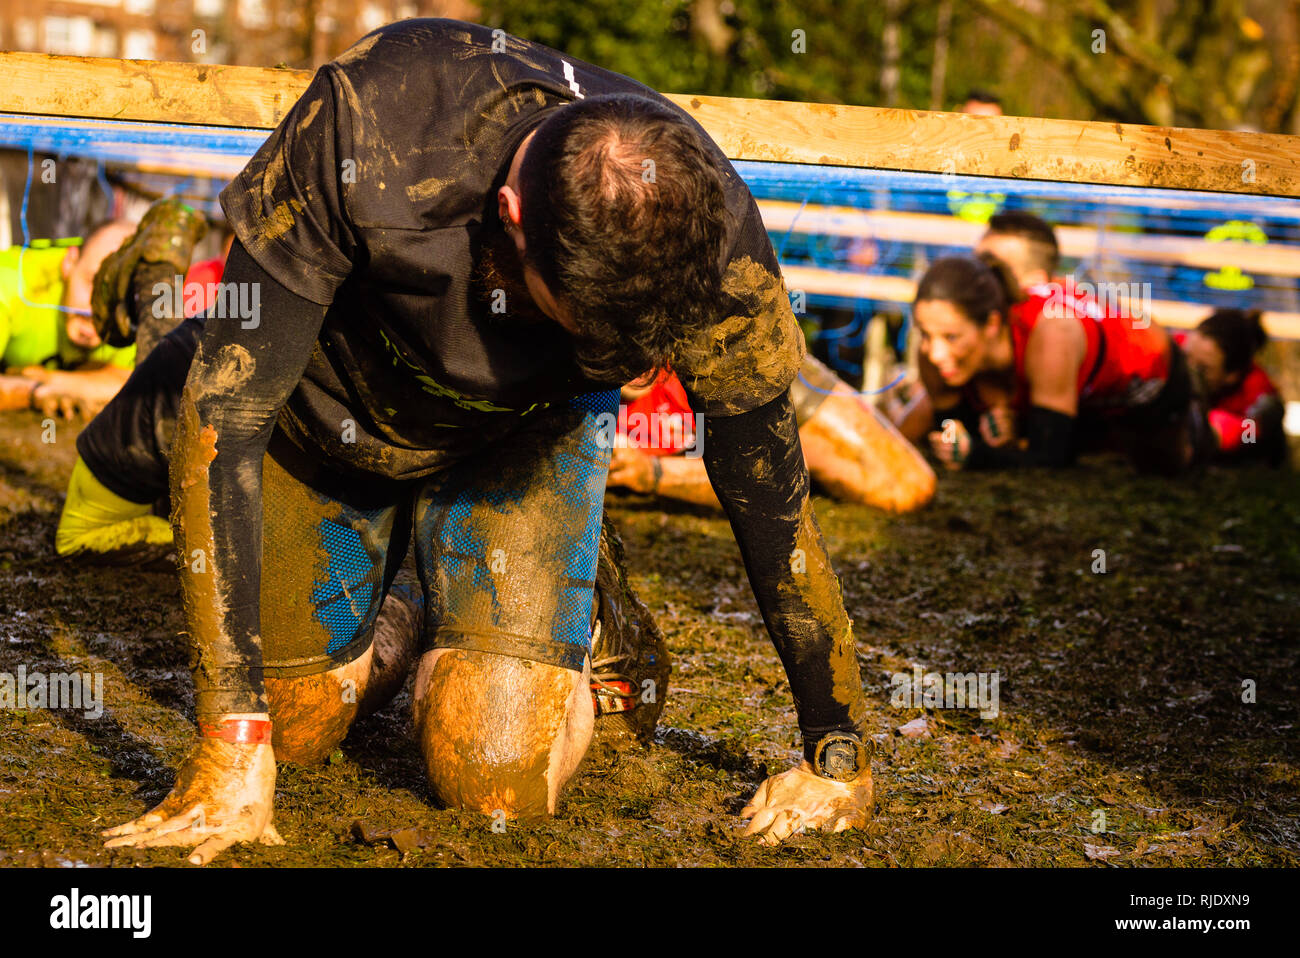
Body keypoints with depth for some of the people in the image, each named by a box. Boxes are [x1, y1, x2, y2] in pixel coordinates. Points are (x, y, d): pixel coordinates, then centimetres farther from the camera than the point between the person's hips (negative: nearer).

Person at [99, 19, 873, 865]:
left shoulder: (712, 232, -34)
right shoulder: (362, 128, -40)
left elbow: (773, 496, -19)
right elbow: (223, 415, -34)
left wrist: (841, 760, -12)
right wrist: (231, 743, -36)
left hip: (527, 436, 0)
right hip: (329, 411, 0)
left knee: (503, 778, -14)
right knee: (296, 725, 10)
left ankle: (572, 611, 18)